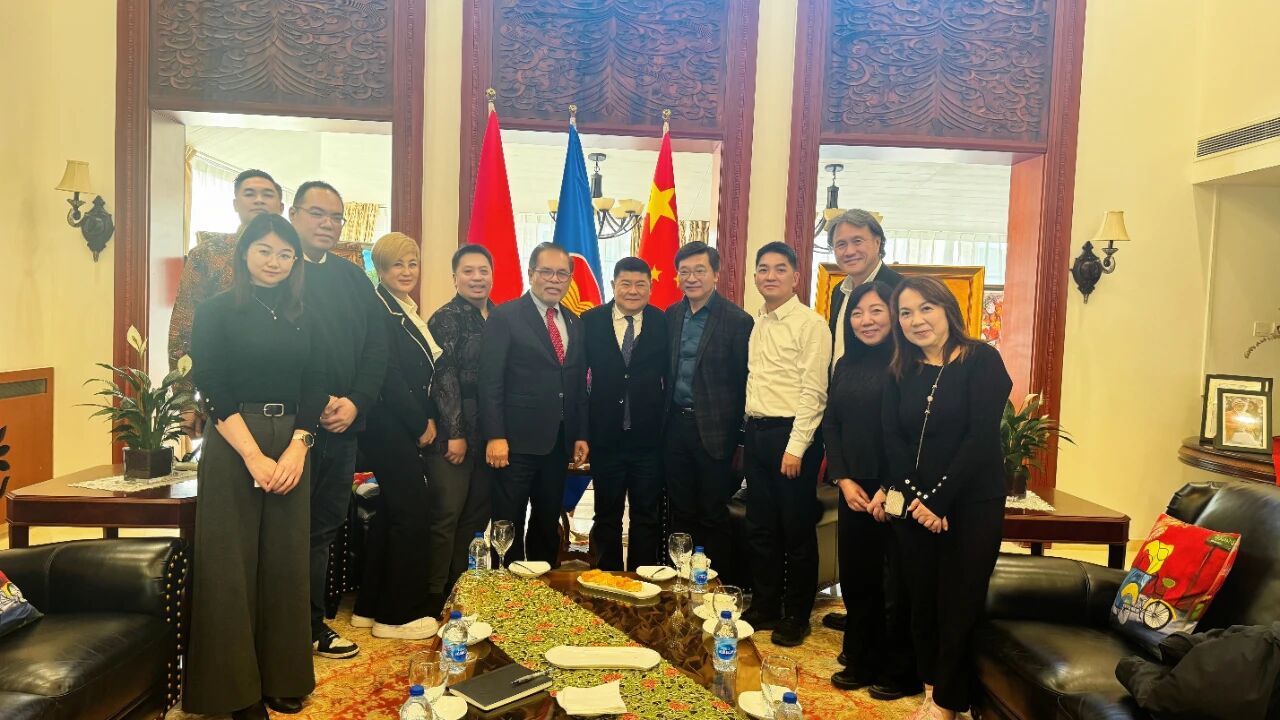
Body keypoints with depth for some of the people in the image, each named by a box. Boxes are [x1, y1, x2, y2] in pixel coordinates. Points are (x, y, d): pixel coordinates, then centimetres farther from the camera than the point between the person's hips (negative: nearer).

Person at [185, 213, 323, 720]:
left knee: (285, 563, 6)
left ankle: (282, 678, 19)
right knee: (232, 565, 2)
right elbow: (212, 389, -8)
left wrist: (296, 450, -8)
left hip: (291, 447, 3)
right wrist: (254, 456, -15)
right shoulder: (216, 311, 0)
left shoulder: (304, 318, 10)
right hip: (232, 446, -3)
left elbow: (314, 389, 7)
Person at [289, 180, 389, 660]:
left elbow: (376, 349, 9)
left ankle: (313, 626, 24)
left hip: (343, 425, 6)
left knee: (324, 528, 13)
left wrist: (355, 402, -5)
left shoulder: (355, 279, 14)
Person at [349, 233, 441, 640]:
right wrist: (420, 425, -11)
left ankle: (370, 607, 24)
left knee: (392, 512, 14)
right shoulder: (378, 308, -12)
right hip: (387, 426, -9)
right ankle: (400, 614, 6)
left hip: (406, 428, 9)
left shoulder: (408, 312, 16)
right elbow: (388, 374, -18)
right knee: (414, 511, -6)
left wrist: (429, 418, 4)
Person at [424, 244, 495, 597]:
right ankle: (435, 597, 9)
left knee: (477, 515, 10)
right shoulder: (446, 318, -5)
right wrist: (455, 433, -14)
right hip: (453, 433, -6)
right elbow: (444, 377, -10)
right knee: (446, 515, -2)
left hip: (490, 432, 6)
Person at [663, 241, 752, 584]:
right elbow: (667, 372, 12)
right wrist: (664, 420, 6)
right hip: (676, 426, 5)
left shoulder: (737, 321, -9)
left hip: (714, 430, -5)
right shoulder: (671, 316, 8)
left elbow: (743, 383, -7)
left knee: (714, 516, 5)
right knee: (681, 513, 15)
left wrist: (737, 437, -8)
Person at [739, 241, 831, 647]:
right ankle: (765, 606, 28)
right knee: (760, 529, 14)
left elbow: (813, 391, -14)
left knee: (797, 532, 5)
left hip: (791, 435, -7)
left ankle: (796, 616, 20)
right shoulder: (758, 325, 14)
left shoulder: (810, 324, -9)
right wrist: (748, 437, 11)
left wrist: (795, 446, -18)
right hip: (756, 432, 7)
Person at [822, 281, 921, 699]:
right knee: (856, 578, 13)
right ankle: (862, 661, 30)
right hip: (854, 491, 6)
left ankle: (902, 673, 22)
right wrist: (843, 480, -2)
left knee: (900, 584, 5)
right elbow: (830, 424, 9)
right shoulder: (846, 366, 11)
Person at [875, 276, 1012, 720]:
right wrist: (911, 494, -15)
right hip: (914, 503, 4)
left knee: (958, 605, 3)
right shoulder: (901, 372, 8)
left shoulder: (981, 360, -7)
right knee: (922, 601, 9)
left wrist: (939, 498, -17)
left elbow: (982, 436, -14)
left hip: (971, 504, -4)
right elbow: (893, 438, 0)